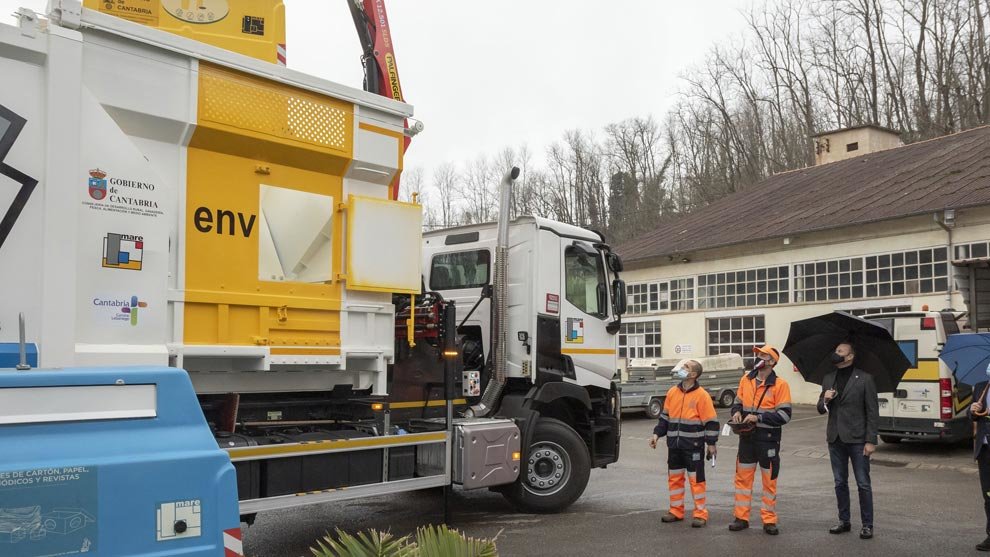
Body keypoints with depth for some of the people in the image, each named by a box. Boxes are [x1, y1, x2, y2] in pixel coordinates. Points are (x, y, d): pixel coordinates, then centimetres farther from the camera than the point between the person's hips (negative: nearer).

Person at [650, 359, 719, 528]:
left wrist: (711, 443, -9)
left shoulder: (701, 395, -10)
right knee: (674, 478, 12)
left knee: (696, 479, 1)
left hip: (693, 446, -6)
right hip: (674, 445, 6)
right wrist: (657, 434, 7)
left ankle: (700, 514, 11)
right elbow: (665, 416, 14)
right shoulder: (672, 392, 6)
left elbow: (711, 422, -8)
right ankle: (676, 511, 25)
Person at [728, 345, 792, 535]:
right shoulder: (746, 380, 5)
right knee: (742, 477, 8)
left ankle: (769, 520, 16)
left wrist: (759, 417, -21)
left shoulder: (780, 384, -9)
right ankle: (741, 518, 17)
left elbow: (784, 414, -13)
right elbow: (738, 402, 16)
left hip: (768, 439, -4)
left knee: (769, 480, 6)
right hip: (747, 437, 4)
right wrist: (737, 412, -6)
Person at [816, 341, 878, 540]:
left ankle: (867, 525, 9)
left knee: (863, 484, 0)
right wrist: (825, 400, -9)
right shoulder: (828, 378, 11)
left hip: (857, 439, -5)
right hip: (835, 439, 5)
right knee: (840, 483, 12)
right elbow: (821, 410, 15)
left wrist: (871, 441, -12)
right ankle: (844, 521, 22)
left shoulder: (865, 379, -5)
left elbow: (873, 412, -7)